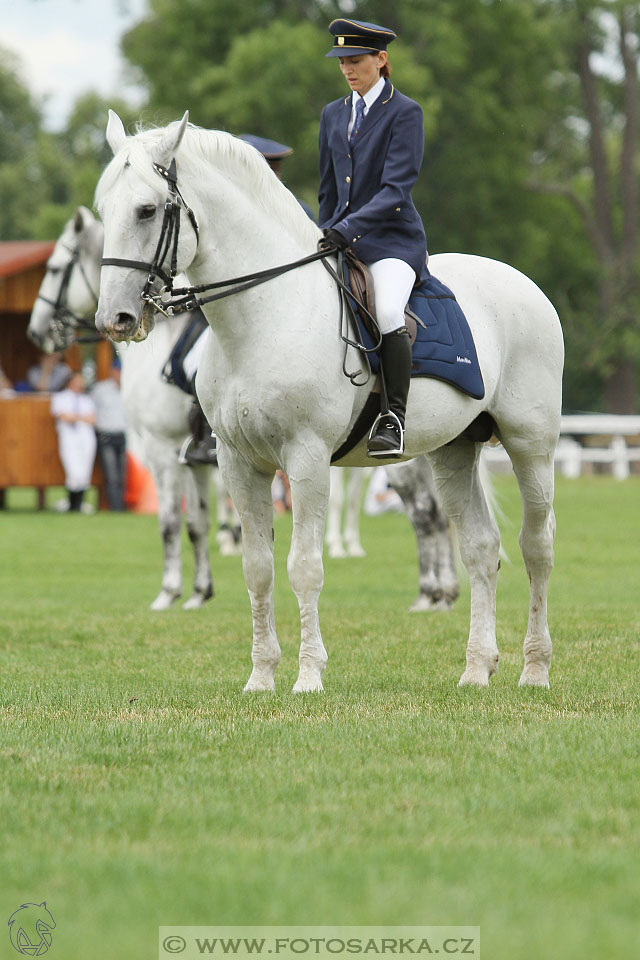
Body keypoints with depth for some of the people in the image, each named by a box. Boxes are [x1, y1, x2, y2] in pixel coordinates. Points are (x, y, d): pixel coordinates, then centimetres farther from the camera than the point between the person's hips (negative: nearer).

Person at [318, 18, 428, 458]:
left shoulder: (405, 112, -5)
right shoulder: (333, 115, 16)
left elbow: (396, 189, -15)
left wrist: (349, 227, -25)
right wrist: (325, 240, 16)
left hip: (392, 240, -7)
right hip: (339, 240, 7)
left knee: (388, 312, -33)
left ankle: (393, 420, -27)